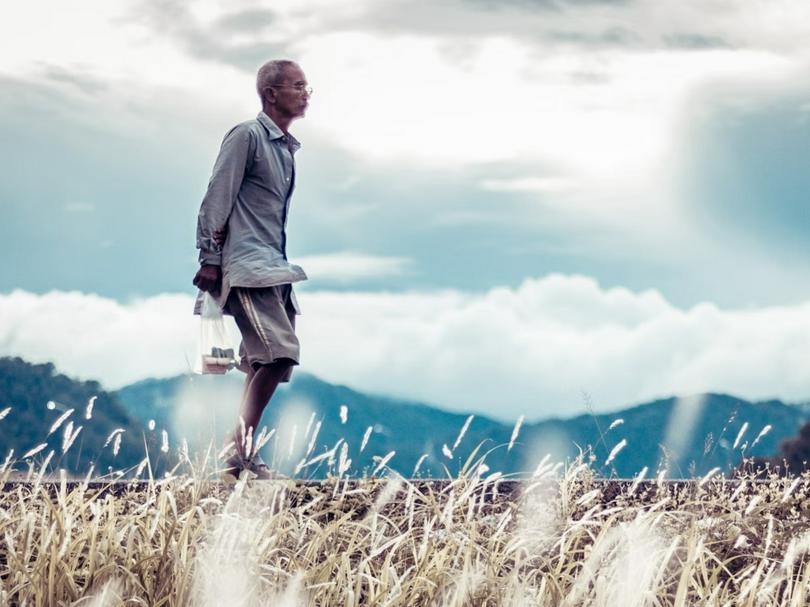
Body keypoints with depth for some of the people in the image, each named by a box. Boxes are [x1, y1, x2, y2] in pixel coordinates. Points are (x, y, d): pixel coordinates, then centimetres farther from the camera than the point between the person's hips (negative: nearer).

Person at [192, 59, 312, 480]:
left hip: (274, 268, 10)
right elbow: (216, 198, -10)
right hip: (247, 267, -10)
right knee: (279, 352, -20)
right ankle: (240, 452, -18)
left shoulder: (286, 147, 20)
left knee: (267, 362, 7)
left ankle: (240, 453, 11)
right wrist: (210, 260, -15)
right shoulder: (247, 137, -7)